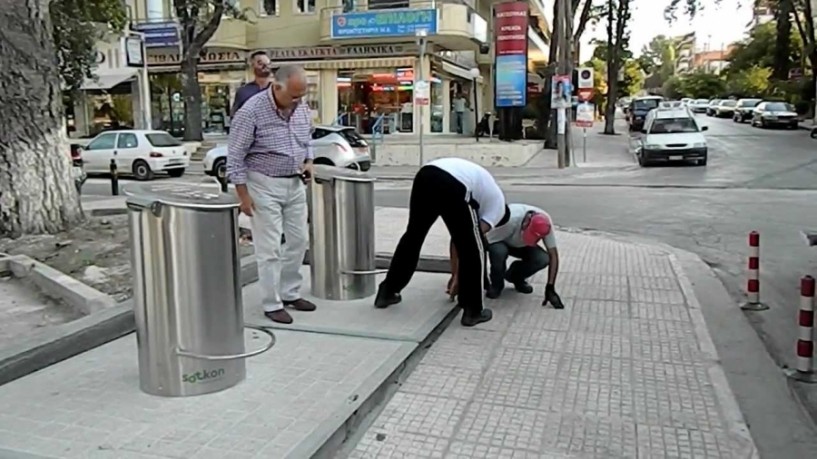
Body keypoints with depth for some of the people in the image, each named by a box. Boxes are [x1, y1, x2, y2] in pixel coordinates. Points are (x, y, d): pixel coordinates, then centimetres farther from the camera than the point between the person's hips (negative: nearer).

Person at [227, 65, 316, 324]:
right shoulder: (251, 112, -19)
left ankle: (290, 294, 28)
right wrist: (244, 195, -15)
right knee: (270, 248, -2)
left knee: (299, 241, 12)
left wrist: (308, 162, -1)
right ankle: (272, 304, 10)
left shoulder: (302, 109, 0)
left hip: (295, 184, 7)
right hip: (264, 185, -6)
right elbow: (235, 157, -14)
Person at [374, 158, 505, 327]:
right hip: (453, 187, -7)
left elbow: (456, 238, 41)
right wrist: (458, 277, 23)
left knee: (412, 237, 23)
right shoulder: (498, 202, 26)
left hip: (425, 175, 7)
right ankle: (472, 311, 18)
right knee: (472, 250, 11)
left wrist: (456, 272, 44)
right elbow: (479, 233, 14)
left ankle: (386, 293, 32)